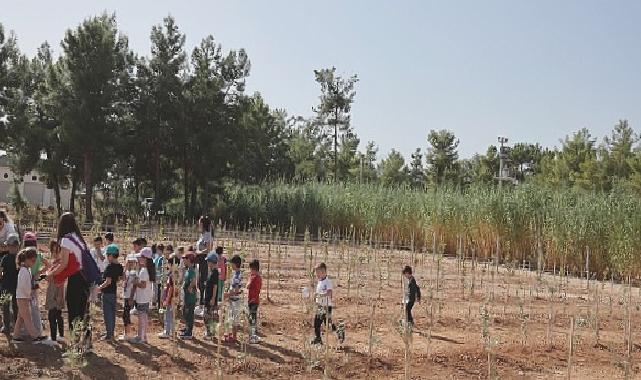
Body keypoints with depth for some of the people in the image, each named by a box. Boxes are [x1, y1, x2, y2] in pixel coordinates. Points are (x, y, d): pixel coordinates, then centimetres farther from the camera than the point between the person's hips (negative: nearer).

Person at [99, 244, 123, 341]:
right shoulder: (120, 266, 5)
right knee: (112, 312, 15)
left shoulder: (110, 266, -20)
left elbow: (108, 281, -24)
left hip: (107, 292, -8)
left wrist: (100, 287, -13)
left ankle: (109, 335, 0)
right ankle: (111, 332, 25)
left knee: (107, 313, -2)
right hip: (114, 292, 8)